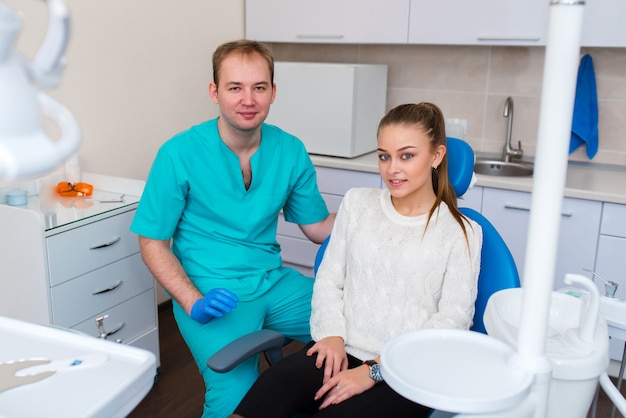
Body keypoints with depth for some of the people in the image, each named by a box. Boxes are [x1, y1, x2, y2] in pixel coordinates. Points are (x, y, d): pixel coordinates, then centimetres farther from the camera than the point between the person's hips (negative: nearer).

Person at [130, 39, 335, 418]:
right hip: (213, 292, -4)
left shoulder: (291, 151, 1)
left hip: (274, 283, 4)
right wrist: (193, 303, -17)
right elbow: (153, 243, -4)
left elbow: (318, 227, 9)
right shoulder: (180, 154, -10)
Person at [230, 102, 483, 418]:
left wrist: (375, 370, -13)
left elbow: (452, 322, -4)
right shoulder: (357, 202, 12)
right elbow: (329, 279, 12)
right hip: (342, 350, 3)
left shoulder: (462, 232, 2)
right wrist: (332, 334, -7)